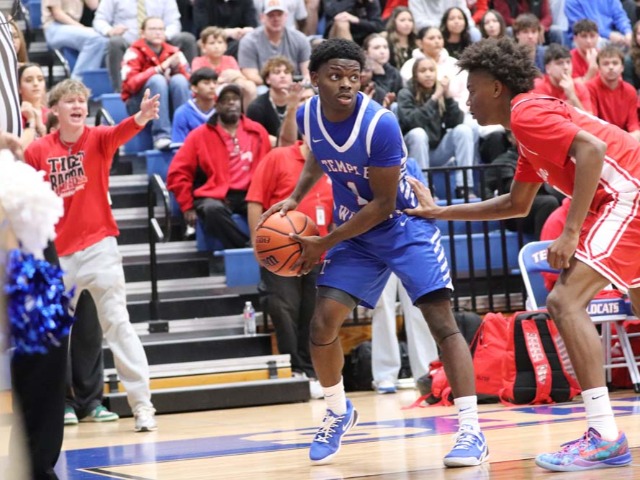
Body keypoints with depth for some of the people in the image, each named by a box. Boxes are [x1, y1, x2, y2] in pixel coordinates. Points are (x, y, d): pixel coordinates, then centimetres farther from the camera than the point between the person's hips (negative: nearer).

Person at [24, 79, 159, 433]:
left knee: (117, 324, -7)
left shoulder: (97, 139, -4)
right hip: (56, 254, 2)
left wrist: (142, 117, -47)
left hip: (98, 248, -2)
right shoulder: (38, 151, -1)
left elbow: (121, 133, -25)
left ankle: (142, 405, -6)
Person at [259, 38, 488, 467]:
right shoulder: (308, 117, -10)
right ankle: (338, 412, 22)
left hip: (404, 226, -5)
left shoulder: (380, 124, -28)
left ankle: (471, 431, -18)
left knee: (441, 319, -18)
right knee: (322, 323, -4)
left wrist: (326, 243, -21)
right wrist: (295, 197, 0)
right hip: (354, 231, 5)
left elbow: (384, 203, -23)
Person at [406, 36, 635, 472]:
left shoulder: (526, 112, -8)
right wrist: (441, 213, 32)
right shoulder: (531, 125, 22)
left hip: (628, 192, -11)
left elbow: (592, 148, -23)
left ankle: (604, 438, -20)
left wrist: (571, 231, -23)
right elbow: (517, 204, 32)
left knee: (566, 300, -15)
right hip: (627, 197, 11)